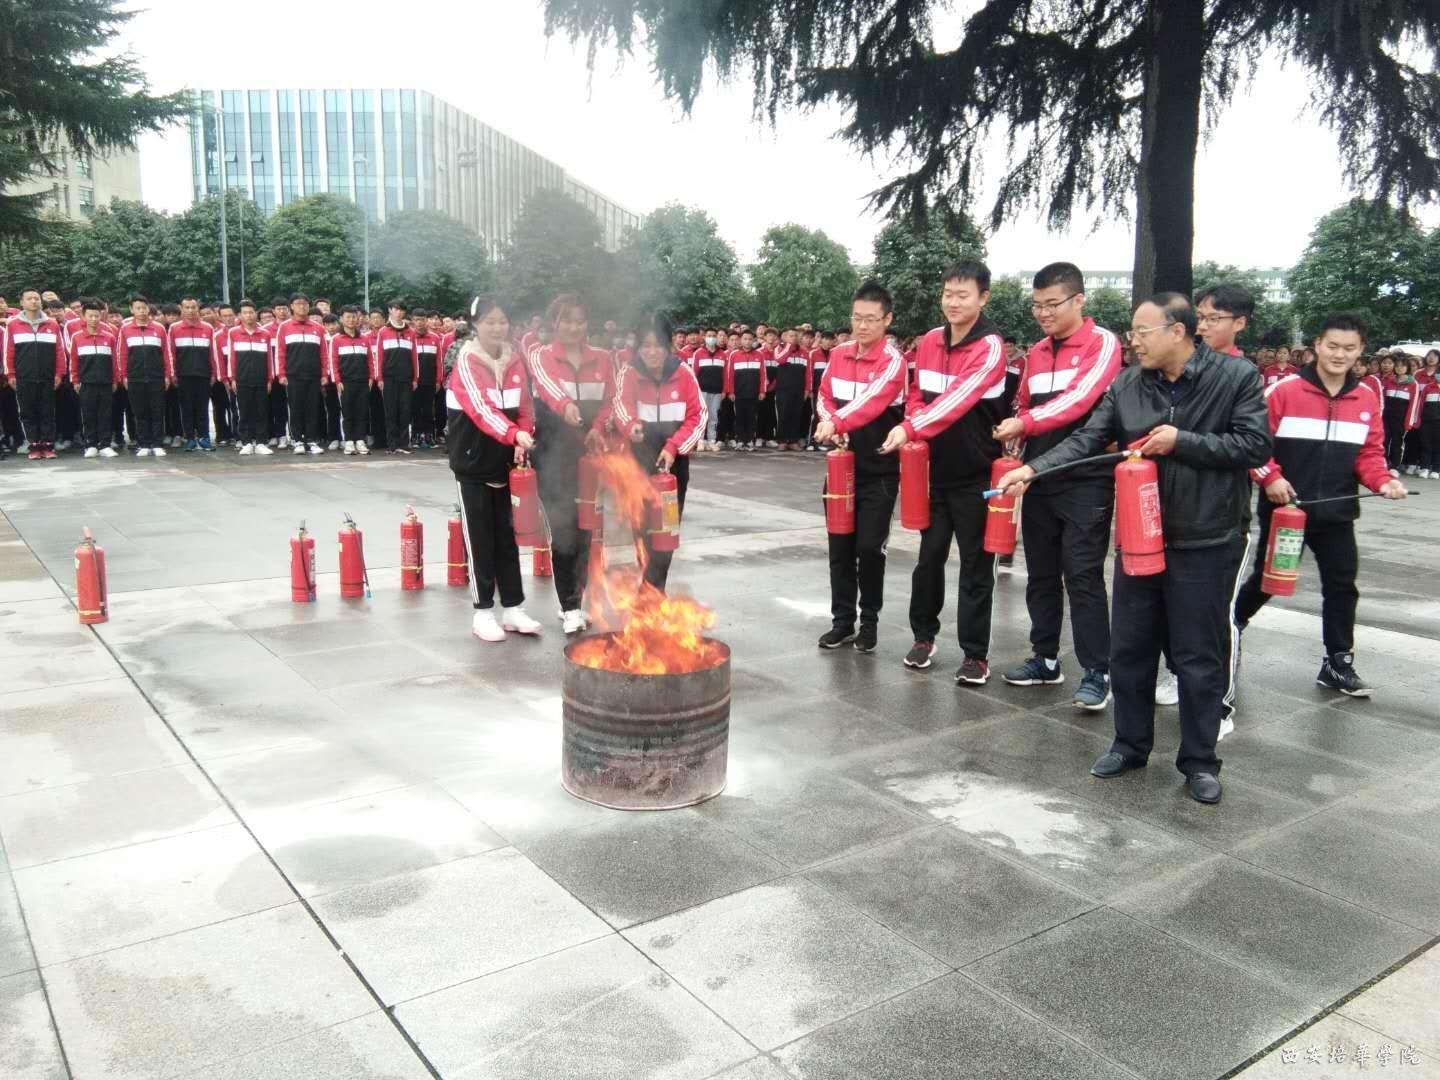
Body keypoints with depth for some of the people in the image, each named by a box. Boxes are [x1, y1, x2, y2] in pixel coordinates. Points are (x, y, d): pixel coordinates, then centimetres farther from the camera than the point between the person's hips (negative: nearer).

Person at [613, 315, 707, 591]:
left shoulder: (683, 372, -8)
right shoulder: (629, 373, -9)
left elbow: (697, 415, -6)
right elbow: (621, 405, -26)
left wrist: (673, 447, -17)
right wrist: (631, 425, -48)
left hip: (675, 458, 1)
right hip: (640, 456, -1)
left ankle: (655, 589, 16)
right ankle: (651, 588, 11)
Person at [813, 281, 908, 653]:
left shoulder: (893, 360, -13)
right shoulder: (838, 354, 6)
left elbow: (873, 400, -28)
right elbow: (824, 396, 12)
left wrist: (837, 423, -42)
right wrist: (829, 422, -9)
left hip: (879, 471, -5)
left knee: (869, 547, -4)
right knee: (840, 546, 8)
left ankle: (869, 620, 14)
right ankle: (842, 620, 19)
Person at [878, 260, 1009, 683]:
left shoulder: (990, 347, -14)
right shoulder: (929, 342, 5)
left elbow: (959, 398, -28)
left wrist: (910, 429, -38)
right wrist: (913, 430, -3)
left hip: (976, 474, -5)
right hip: (935, 468, 5)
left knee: (975, 564, 2)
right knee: (929, 555, 12)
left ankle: (975, 654, 11)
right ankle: (923, 635, 28)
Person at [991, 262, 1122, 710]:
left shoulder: (1102, 343, -6)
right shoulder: (1035, 353, 14)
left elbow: (1080, 398, -20)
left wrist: (1025, 424, -23)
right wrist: (1013, 434, 7)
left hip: (1085, 481, -7)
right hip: (1039, 479, 7)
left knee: (1082, 575, -8)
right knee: (1041, 573, 12)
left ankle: (1096, 673, -2)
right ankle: (1046, 659, 23)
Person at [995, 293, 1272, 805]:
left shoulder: (1235, 378, -7)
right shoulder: (1127, 384, 2)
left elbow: (1256, 446, -11)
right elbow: (1086, 440, -2)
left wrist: (1182, 442, -18)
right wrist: (1032, 468, -16)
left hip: (1206, 543, -4)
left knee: (1200, 657, 5)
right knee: (1129, 648, 11)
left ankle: (1199, 760, 21)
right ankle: (1131, 743, 29)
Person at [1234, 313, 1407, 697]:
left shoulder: (1367, 398, 4)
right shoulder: (1285, 390, -10)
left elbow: (1369, 453, 6)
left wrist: (1383, 481, -12)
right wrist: (1270, 477, -22)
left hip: (1336, 513, 4)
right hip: (1284, 508, -4)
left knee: (1342, 585, 7)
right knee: (1266, 579, 8)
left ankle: (1338, 663, 19)